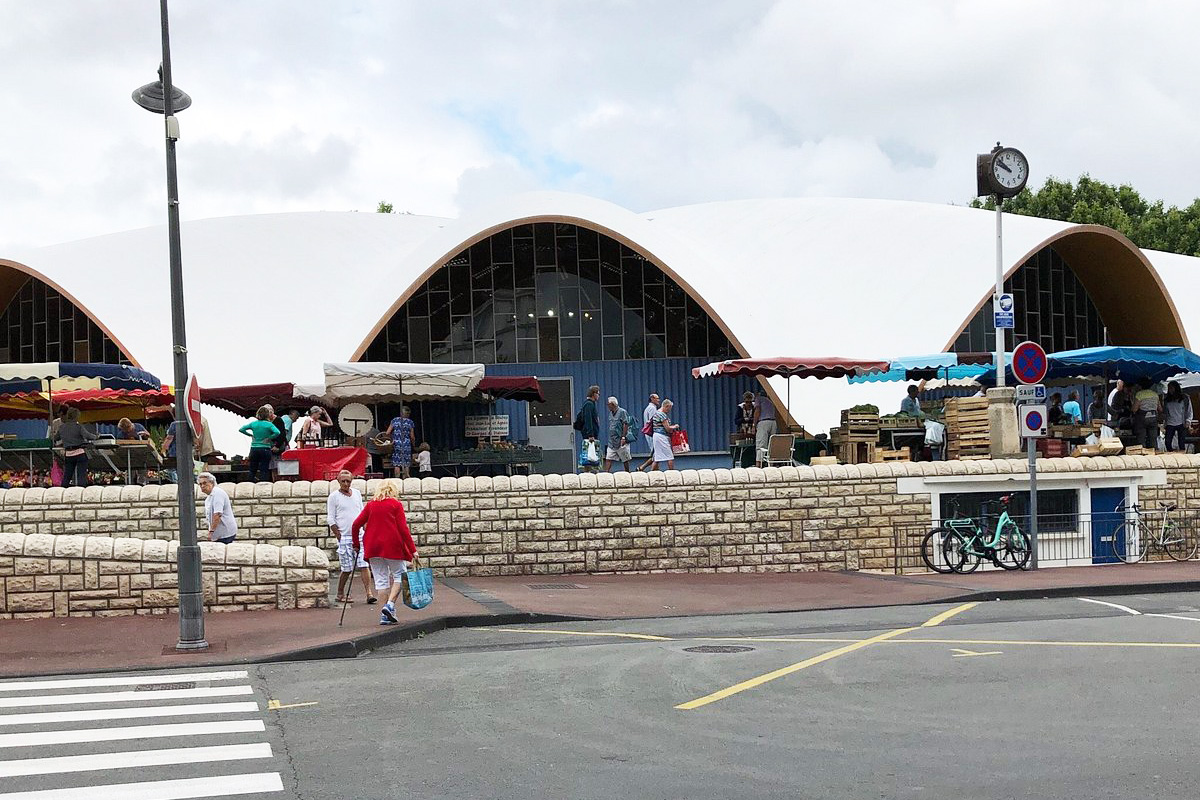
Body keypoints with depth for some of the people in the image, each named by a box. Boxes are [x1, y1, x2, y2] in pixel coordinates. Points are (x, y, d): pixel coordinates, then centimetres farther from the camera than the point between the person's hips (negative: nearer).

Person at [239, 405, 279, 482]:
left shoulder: (253, 423, 2)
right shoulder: (269, 424, -8)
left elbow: (241, 429, 1)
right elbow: (277, 432, -23)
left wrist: (251, 435, 8)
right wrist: (269, 438, -9)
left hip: (254, 449, 3)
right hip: (265, 449, -3)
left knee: (252, 471, 12)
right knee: (264, 471, 1)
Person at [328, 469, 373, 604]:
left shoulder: (357, 493, 12)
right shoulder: (334, 496, -2)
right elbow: (330, 519, -3)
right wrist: (339, 537, -8)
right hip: (344, 537, -3)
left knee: (364, 565, -6)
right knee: (347, 569, -1)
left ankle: (369, 594, -8)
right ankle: (340, 594, 16)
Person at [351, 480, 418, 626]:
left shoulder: (370, 505, 11)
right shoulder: (396, 504, 0)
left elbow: (356, 525, 6)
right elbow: (403, 529, -7)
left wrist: (356, 543, 20)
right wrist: (412, 549, -6)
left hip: (373, 547, 4)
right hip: (392, 546, -4)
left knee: (381, 580, 7)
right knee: (399, 575, 9)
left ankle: (384, 615, 5)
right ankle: (390, 605, -12)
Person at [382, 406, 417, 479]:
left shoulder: (394, 420, 2)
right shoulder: (410, 422, 1)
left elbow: (387, 433, -1)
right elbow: (412, 437, 0)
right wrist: (413, 445, 18)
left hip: (396, 445, 0)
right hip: (407, 445, 0)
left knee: (396, 464, 1)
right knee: (406, 464, 4)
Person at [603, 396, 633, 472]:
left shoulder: (622, 412, -9)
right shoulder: (611, 413, 15)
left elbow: (625, 425, -14)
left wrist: (623, 437, -19)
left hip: (620, 441, -8)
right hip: (612, 441, 8)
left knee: (625, 460, 2)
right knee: (608, 458, -1)